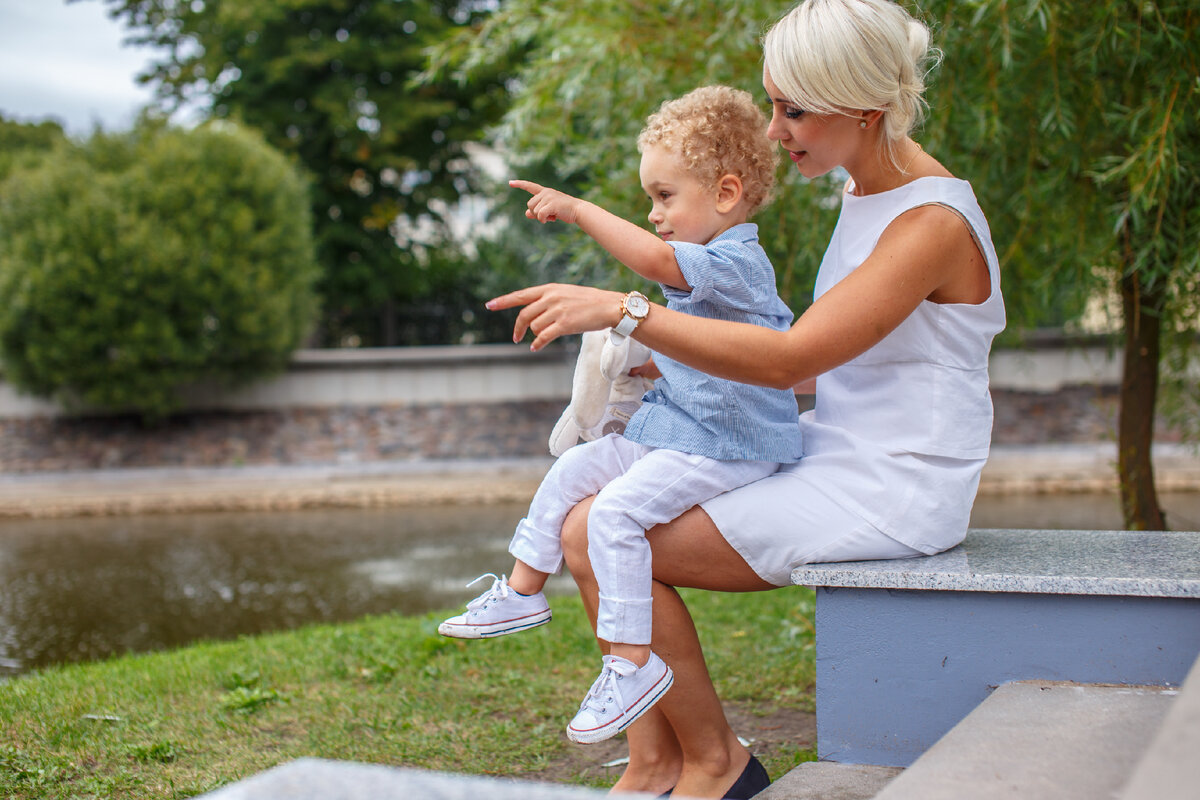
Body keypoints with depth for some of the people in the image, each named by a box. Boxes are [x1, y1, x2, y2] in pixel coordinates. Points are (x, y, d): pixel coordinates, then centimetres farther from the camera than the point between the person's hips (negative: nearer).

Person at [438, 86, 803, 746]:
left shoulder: (736, 260, -16)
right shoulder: (702, 270, 16)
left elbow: (655, 259, -35)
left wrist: (578, 210, -30)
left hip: (724, 448, -10)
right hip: (670, 430, 10)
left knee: (615, 509, -25)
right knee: (573, 469, 10)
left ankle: (631, 662, -18)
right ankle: (524, 591, 22)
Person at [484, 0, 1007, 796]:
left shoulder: (934, 221, -18)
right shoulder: (864, 193, 11)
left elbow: (793, 356, -28)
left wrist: (619, 309, -31)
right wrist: (679, 370, 10)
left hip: (890, 492, -10)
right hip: (833, 455, 10)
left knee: (600, 543, -15)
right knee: (599, 504, 1)